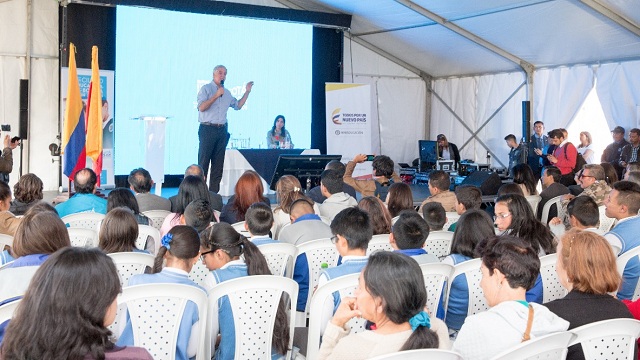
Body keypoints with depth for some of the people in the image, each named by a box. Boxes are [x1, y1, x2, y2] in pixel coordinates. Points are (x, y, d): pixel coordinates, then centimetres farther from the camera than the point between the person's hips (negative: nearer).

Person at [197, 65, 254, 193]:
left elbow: (238, 105, 25)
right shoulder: (206, 89, -1)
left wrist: (247, 92, 18)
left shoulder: (227, 93, 17)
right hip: (207, 129, -6)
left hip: (222, 130, 6)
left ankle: (214, 192, 9)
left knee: (218, 163, 5)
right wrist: (216, 95, -15)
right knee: (203, 162, -8)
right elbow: (201, 107, -14)